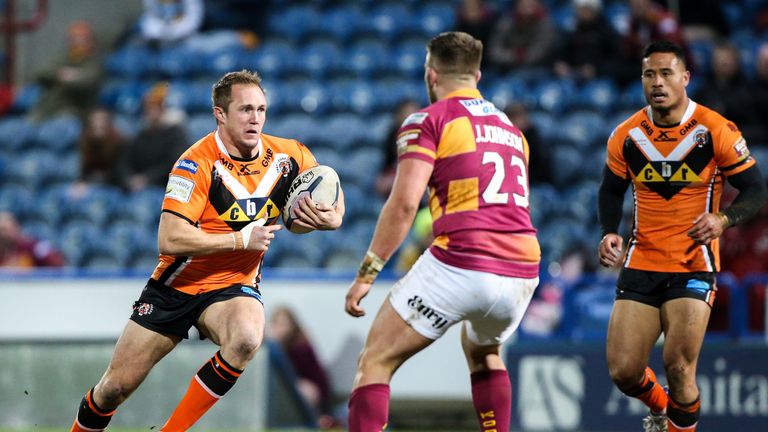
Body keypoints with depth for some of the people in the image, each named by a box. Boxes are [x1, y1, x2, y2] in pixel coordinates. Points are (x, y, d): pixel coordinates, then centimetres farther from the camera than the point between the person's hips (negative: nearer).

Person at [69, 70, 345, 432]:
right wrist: (241, 240, -27)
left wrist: (330, 218, -13)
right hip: (176, 286, -2)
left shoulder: (285, 155, -8)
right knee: (116, 387, 0)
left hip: (233, 286, 2)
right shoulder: (197, 164, -21)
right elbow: (169, 240, -28)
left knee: (246, 339, -33)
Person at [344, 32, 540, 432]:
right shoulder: (509, 126, 23)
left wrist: (366, 275, -6)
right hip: (522, 272, 6)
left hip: (460, 265, -6)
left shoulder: (429, 120, 3)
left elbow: (404, 204, -9)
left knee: (376, 360, 1)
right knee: (483, 353, 35)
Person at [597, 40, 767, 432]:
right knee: (623, 370, -1)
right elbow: (611, 191, 17)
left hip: (694, 267, -3)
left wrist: (722, 220, -23)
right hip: (640, 264, 3)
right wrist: (609, 234, -2)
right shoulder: (626, 136, 1)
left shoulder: (717, 131, -9)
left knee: (679, 367, -15)